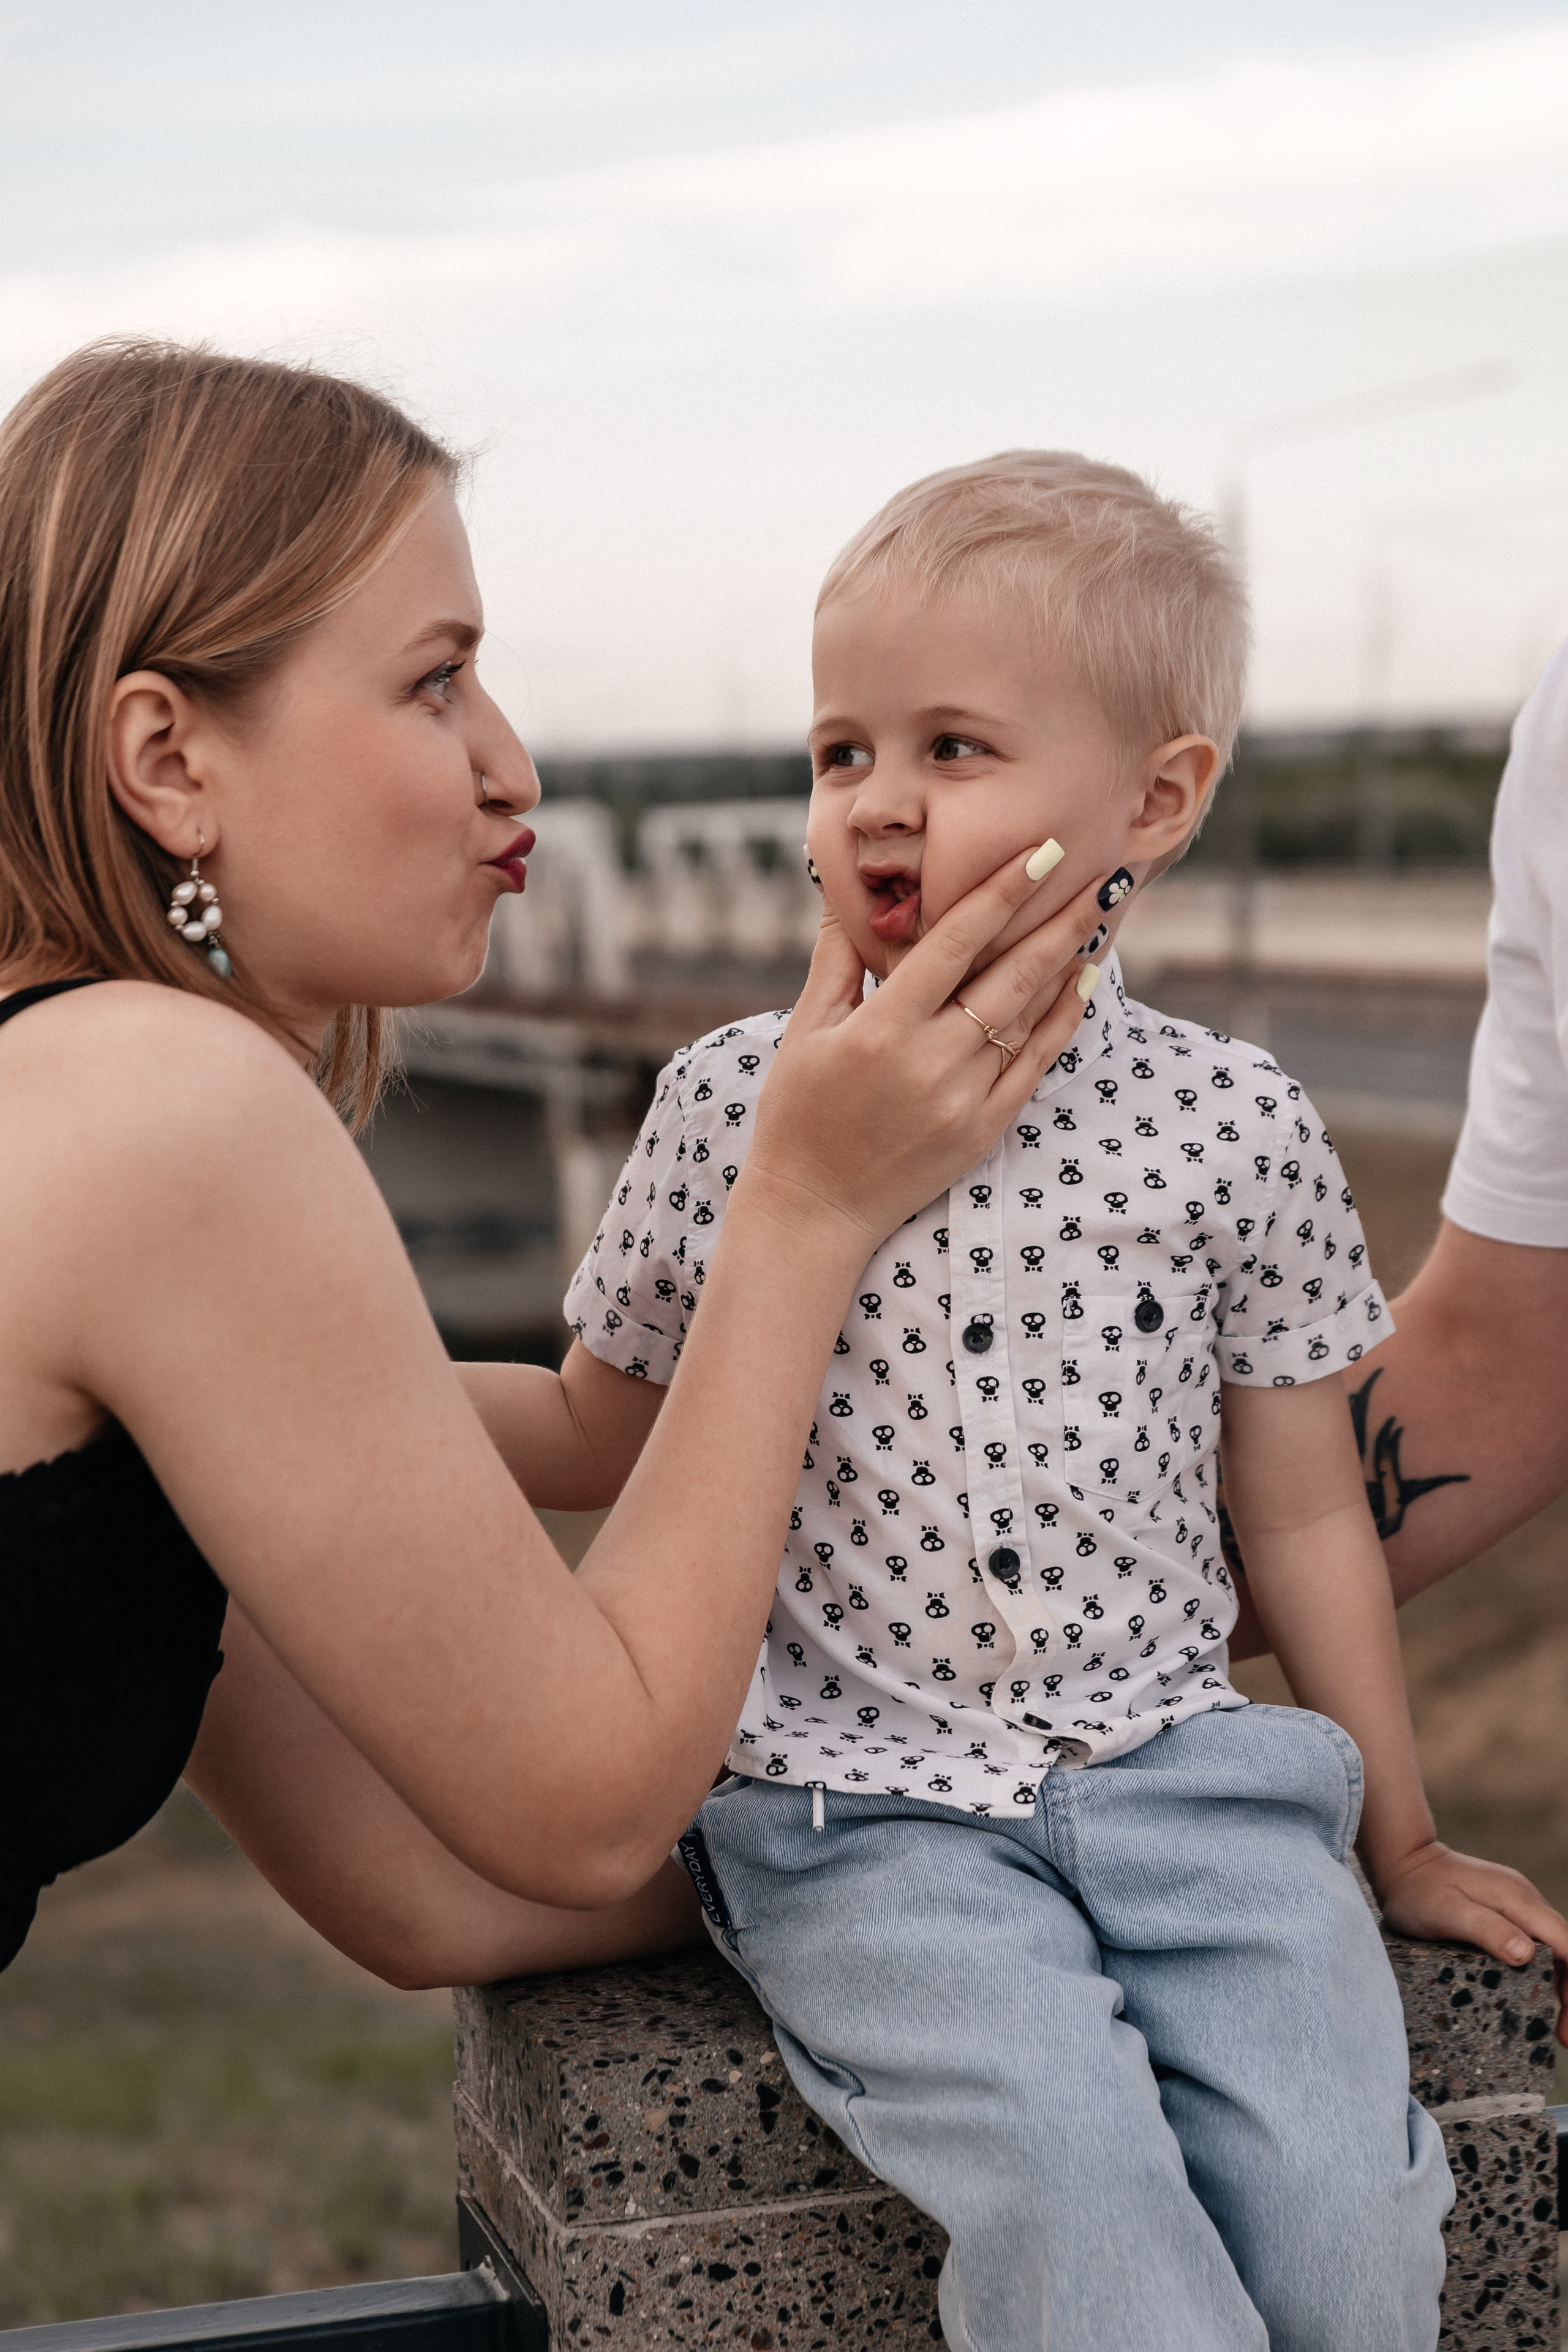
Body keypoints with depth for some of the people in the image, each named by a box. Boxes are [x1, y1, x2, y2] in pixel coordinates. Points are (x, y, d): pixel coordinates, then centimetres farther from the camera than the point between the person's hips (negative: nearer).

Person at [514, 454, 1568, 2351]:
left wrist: (1397, 1839, 16)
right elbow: (604, 1430, 12)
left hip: (1176, 1765, 2)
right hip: (860, 1801, -1)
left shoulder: (1230, 1127, -1)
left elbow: (1303, 1512, 9)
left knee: (1341, 2194, -15)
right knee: (1067, 2171, -25)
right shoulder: (739, 1104, -2)